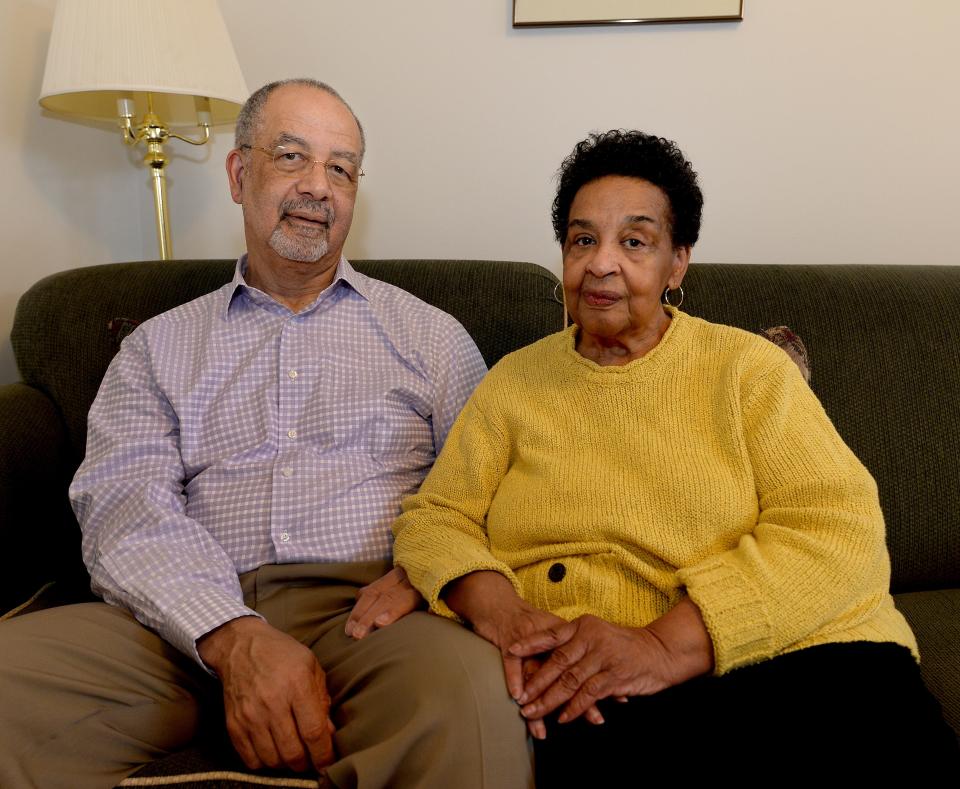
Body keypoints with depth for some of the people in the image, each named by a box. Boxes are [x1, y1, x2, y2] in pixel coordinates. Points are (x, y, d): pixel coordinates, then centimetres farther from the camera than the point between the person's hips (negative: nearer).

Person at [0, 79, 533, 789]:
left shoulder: (430, 335, 16)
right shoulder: (157, 348, 17)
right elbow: (124, 505, 1)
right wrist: (236, 638, -18)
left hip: (364, 614, -1)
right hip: (189, 622, 2)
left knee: (469, 688, -35)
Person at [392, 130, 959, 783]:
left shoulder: (747, 367, 5)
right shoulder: (514, 381, 12)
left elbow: (838, 528, -6)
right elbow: (435, 516, 8)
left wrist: (666, 645, -19)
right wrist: (496, 608, -15)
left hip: (785, 656, 1)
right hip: (588, 696, 0)